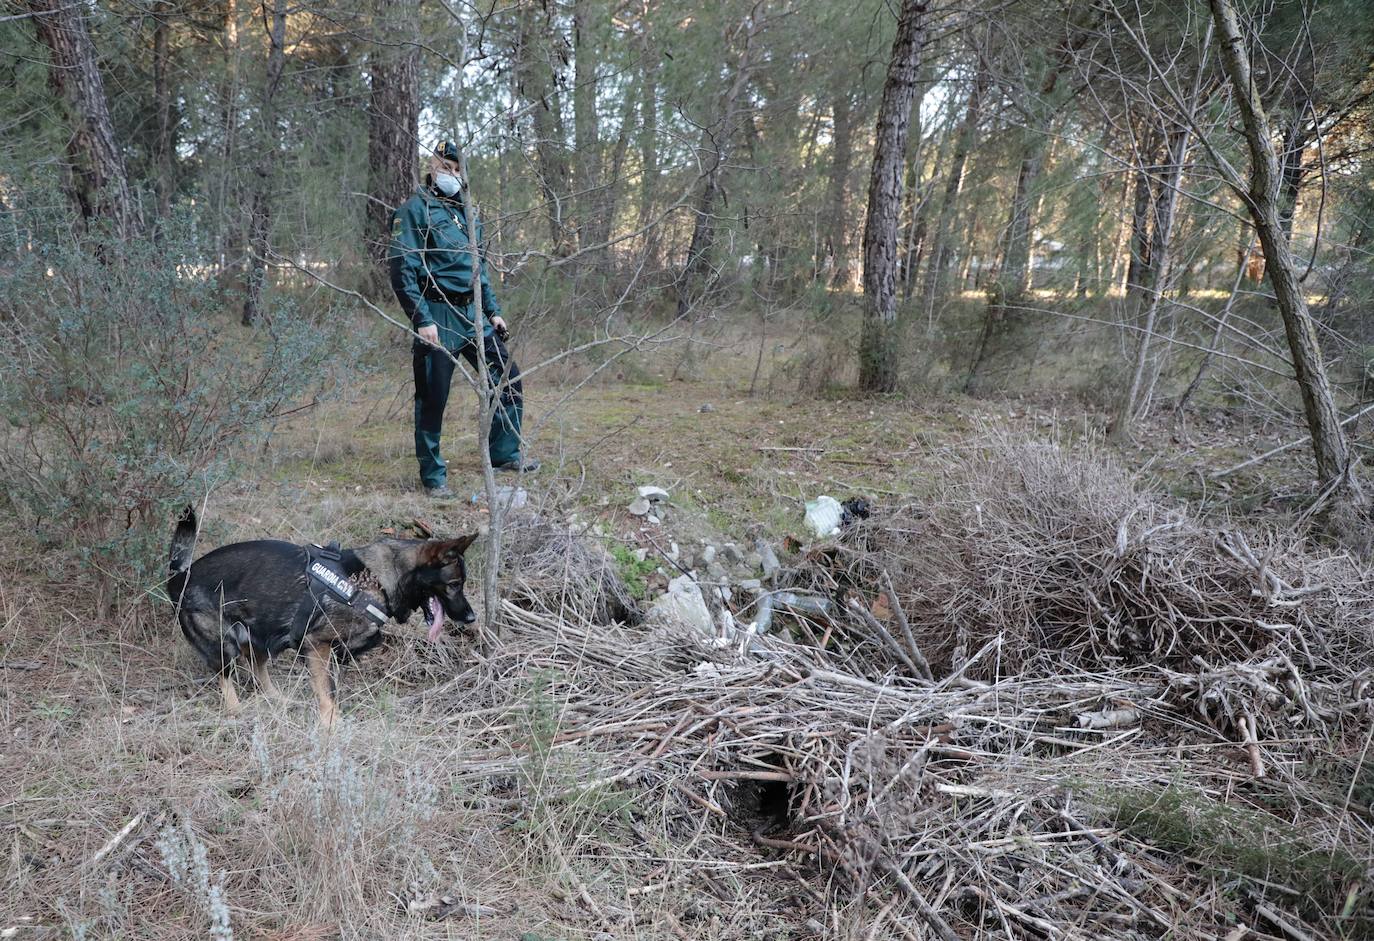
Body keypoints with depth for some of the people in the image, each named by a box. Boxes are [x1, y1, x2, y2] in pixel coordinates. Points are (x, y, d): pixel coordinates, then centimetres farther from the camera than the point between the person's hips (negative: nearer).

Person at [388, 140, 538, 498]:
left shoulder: (467, 211, 16)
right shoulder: (414, 210, -7)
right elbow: (402, 271, -14)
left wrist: (493, 311, 17)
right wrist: (422, 321, -20)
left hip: (473, 315, 7)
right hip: (437, 317, -7)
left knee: (508, 380, 8)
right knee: (432, 399, -1)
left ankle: (504, 453, 23)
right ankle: (433, 477, 11)